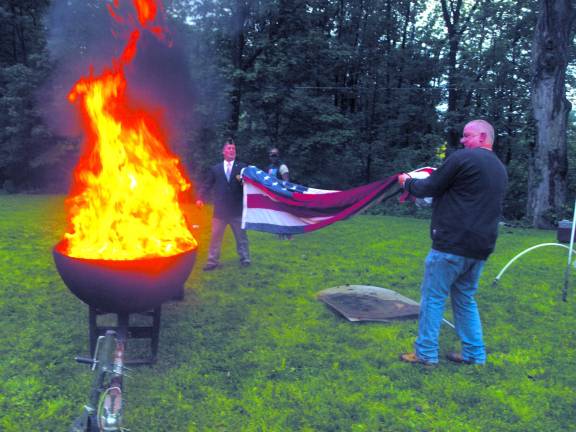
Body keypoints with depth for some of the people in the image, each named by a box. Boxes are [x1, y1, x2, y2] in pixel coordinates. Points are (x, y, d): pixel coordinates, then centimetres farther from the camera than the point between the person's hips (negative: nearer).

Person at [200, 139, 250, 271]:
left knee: (241, 236, 7)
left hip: (237, 209, -1)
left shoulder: (242, 167, 4)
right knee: (215, 236, 5)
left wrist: (242, 180, -21)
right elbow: (207, 186, 5)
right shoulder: (215, 169, 9)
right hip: (220, 209, 1)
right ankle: (213, 261, 12)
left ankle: (245, 259, 18)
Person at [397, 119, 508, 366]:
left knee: (433, 297, 2)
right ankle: (474, 354, 22)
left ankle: (426, 353, 8)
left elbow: (430, 188, -5)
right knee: (465, 298, 18)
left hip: (451, 244, -8)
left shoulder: (463, 158, -9)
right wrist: (439, 179, 26)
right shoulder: (500, 169, 17)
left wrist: (407, 182, 14)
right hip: (480, 247, 8)